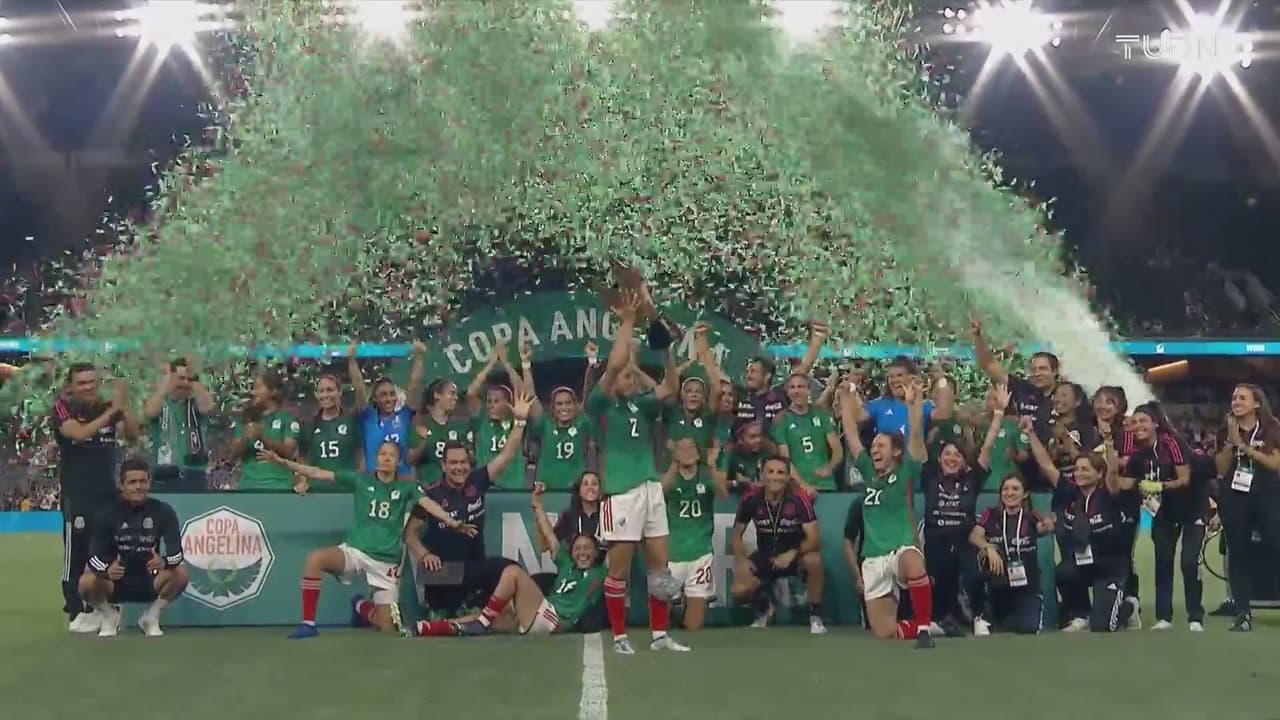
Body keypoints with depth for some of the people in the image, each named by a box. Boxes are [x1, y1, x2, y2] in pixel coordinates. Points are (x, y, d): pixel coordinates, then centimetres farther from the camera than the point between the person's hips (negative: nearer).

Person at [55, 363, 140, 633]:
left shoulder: (108, 407, 7)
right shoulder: (63, 408, -4)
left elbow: (132, 435, -6)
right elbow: (80, 433, -22)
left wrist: (123, 407, -21)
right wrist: (112, 410, -27)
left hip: (108, 492, 4)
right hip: (77, 495, -4)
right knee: (76, 553, -3)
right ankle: (76, 613, 1)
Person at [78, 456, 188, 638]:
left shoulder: (163, 511, -10)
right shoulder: (107, 514, -10)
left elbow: (177, 552, -15)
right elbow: (94, 557, -14)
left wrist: (164, 562, -40)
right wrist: (106, 570, -38)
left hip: (149, 581, 0)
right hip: (115, 580, 0)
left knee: (181, 574, -28)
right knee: (87, 582, -31)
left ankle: (151, 617, 0)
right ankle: (109, 615, 4)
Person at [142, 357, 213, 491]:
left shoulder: (195, 403, 6)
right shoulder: (160, 402, 5)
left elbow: (208, 406, -16)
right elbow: (149, 412, -18)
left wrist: (194, 379, -10)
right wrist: (166, 379, -12)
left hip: (195, 476, 1)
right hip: (165, 478, -1)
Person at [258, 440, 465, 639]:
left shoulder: (406, 487, 1)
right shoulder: (360, 479, 3)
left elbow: (428, 504, -17)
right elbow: (318, 473, -2)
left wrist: (452, 523, -34)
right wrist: (283, 462, -11)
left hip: (386, 561, 0)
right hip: (354, 550, 0)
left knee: (387, 627, -2)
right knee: (315, 559, -31)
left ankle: (361, 606, 35)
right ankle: (308, 624, -19)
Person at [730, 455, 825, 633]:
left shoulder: (799, 499, -20)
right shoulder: (751, 499, -13)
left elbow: (813, 539, -23)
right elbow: (737, 534, -1)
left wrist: (792, 554, -36)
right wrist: (741, 560, -16)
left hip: (795, 554, -2)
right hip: (765, 556, 2)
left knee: (813, 560, -37)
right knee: (738, 591, -19)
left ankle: (815, 615, -13)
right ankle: (764, 608, 20)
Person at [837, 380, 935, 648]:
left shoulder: (906, 473, 2)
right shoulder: (869, 472, 14)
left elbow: (916, 436, -11)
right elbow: (850, 434, 16)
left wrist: (913, 403, -20)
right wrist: (845, 398, 18)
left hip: (902, 550, -5)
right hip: (873, 559, 5)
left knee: (912, 563, -43)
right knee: (883, 632, -2)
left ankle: (924, 627, -26)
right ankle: (921, 627, 28)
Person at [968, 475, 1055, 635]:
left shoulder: (1031, 517, 1)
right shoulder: (991, 515, 3)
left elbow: (1042, 528, -22)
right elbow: (974, 536, -13)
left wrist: (1047, 527, -46)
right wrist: (989, 548, -34)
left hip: (1026, 586, 0)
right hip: (996, 585, 0)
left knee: (1028, 627, -23)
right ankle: (982, 616, -7)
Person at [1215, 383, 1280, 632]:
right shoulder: (1227, 431, 10)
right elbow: (1222, 469, 4)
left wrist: (1244, 445, -14)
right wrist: (1231, 440, -8)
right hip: (1235, 499, 3)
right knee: (1238, 554, 4)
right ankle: (1243, 613, 8)